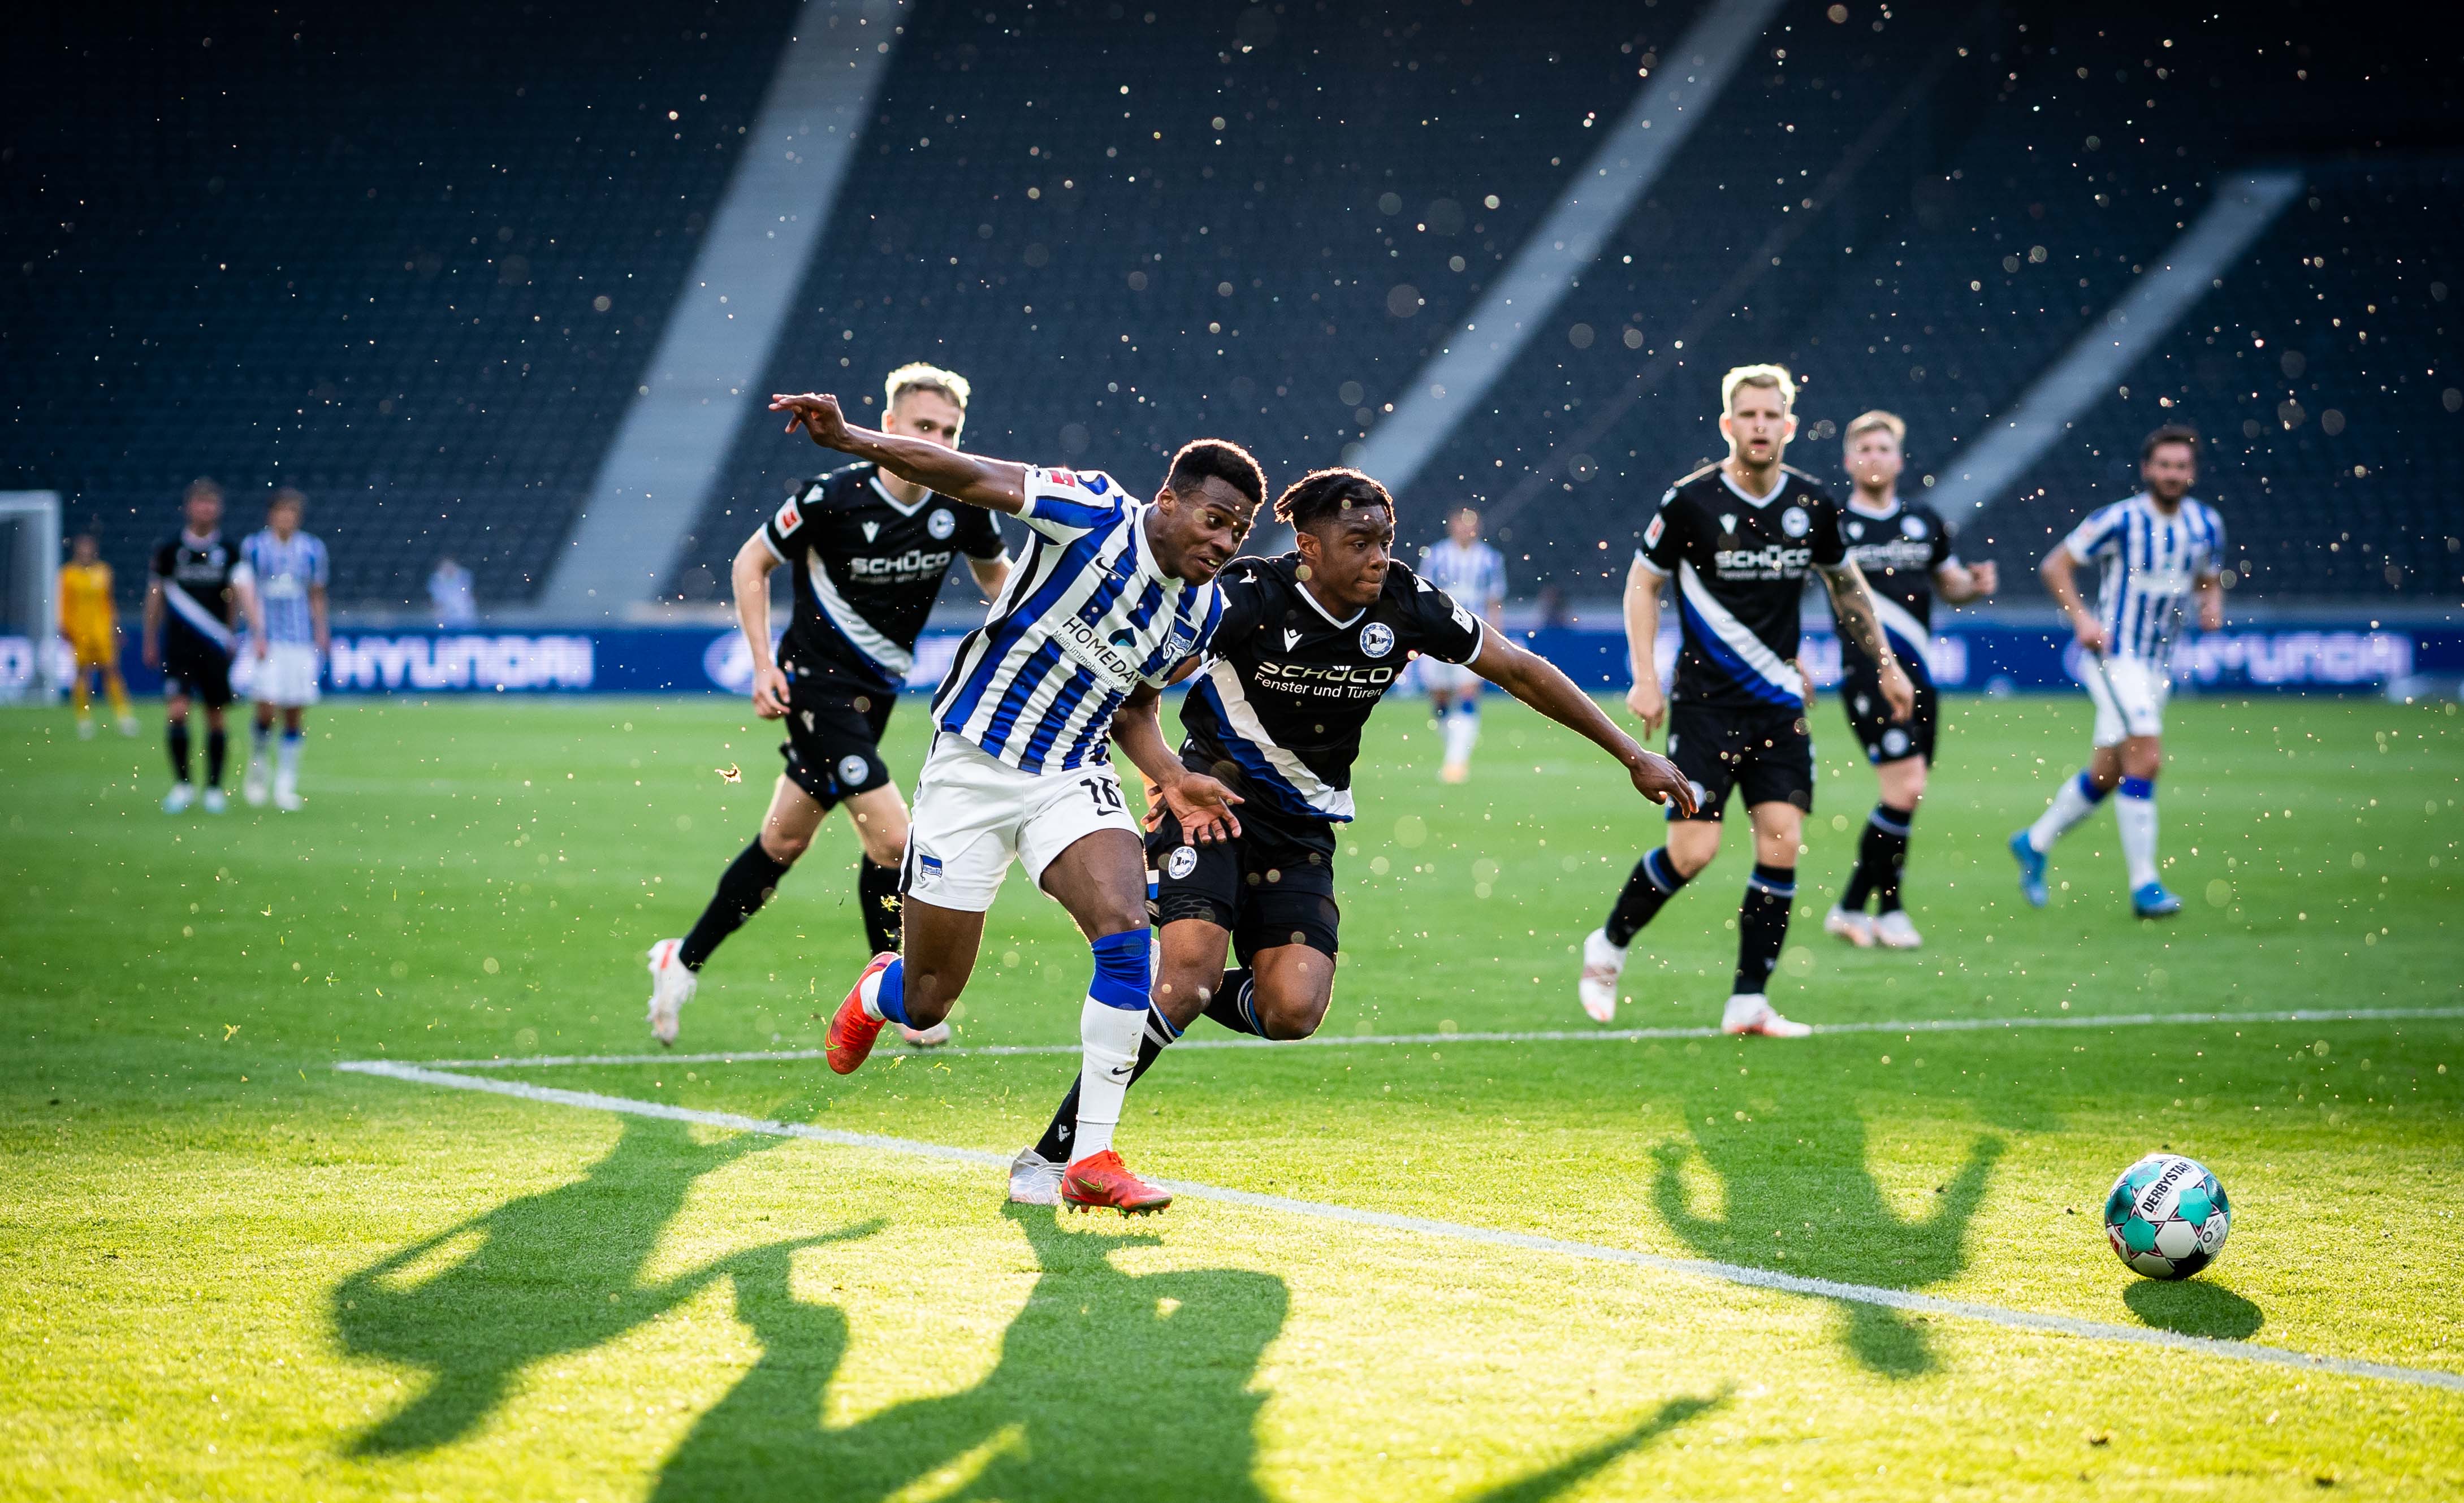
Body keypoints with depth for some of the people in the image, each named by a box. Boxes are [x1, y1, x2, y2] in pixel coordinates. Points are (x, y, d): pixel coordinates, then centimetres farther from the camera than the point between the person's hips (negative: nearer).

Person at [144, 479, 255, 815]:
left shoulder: (228, 552, 2)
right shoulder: (169, 549, 2)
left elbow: (241, 592, -6)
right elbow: (156, 595, 11)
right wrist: (151, 641, 14)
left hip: (215, 646, 0)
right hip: (178, 645, 0)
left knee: (215, 718, 4)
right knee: (176, 711, -13)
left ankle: (214, 788, 14)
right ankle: (181, 784, -2)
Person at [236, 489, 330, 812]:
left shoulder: (312, 549, 8)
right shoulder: (254, 547, 1)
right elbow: (249, 592, -3)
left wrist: (321, 636, 9)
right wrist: (258, 634, -13)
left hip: (302, 641, 2)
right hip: (267, 641, -2)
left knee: (296, 713, -1)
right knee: (267, 709, -12)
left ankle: (285, 785, 7)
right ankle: (258, 768, 14)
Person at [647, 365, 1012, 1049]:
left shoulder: (961, 504, -6)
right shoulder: (833, 498, -19)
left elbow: (995, 571, 14)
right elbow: (751, 562, -6)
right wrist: (764, 665, -11)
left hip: (877, 687, 6)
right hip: (819, 679, -6)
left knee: (784, 840, 14)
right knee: (892, 837, -15)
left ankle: (684, 960, 29)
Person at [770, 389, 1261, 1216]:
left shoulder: (1203, 612, 3)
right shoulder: (1095, 513, -16)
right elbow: (967, 475, -22)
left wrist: (1172, 776, 0)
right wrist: (852, 441, -35)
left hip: (1073, 777, 4)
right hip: (972, 768, -4)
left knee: (1126, 933, -24)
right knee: (926, 1004, 3)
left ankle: (1091, 1158, -18)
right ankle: (878, 990, 44)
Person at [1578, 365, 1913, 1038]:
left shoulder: (1812, 505, 1)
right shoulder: (1691, 501, -10)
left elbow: (1845, 584, 19)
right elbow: (1642, 582, 1)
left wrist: (1886, 663, 19)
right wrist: (1645, 677, -7)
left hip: (1779, 704, 4)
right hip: (1705, 703, -4)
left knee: (1781, 843, -6)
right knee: (1693, 850, -11)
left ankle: (1748, 1003, 2)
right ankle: (1609, 946, 15)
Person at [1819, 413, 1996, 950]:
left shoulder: (1925, 522, 13)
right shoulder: (1831, 524, 0)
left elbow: (1950, 586, 23)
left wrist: (1975, 584, 0)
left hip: (1916, 670, 6)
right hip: (1865, 669, -6)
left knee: (1905, 797, 6)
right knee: (1906, 784, -17)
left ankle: (1850, 908, 17)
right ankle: (1888, 909, -5)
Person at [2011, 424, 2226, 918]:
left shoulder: (2206, 525, 4)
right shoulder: (2120, 520, -13)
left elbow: (2209, 578, 20)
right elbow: (2055, 565, -6)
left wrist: (2213, 604, -3)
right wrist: (2081, 618, -19)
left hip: (2157, 664, 7)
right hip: (2113, 655, -7)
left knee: (2107, 773, 14)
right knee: (2146, 760, -18)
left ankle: (2034, 844, 34)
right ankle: (2144, 884, -14)